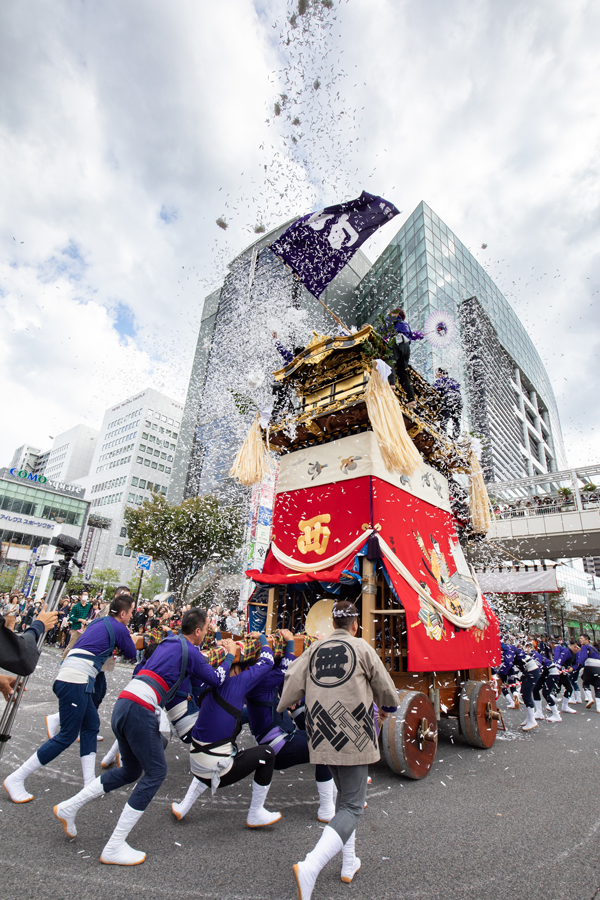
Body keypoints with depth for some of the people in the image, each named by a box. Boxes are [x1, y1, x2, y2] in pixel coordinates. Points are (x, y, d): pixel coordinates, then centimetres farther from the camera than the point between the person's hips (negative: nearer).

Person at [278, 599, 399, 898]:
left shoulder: (314, 649, 3)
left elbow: (292, 680, -1)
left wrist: (281, 709, 17)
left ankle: (349, 864, 36)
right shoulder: (361, 647, -7)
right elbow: (385, 686, 1)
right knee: (351, 808, 3)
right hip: (353, 736, -5)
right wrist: (386, 708, 22)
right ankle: (310, 867, -13)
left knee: (344, 796, 26)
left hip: (321, 737, 5)